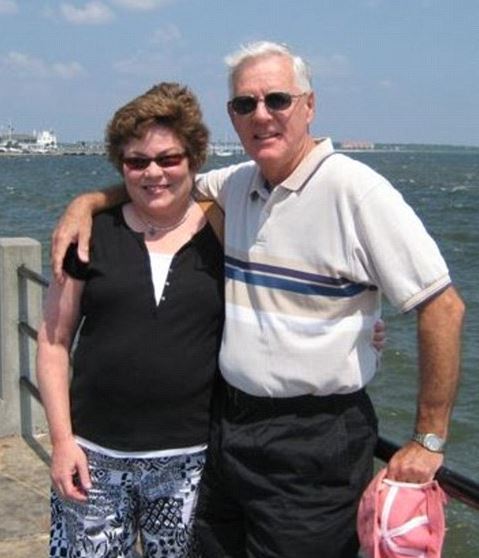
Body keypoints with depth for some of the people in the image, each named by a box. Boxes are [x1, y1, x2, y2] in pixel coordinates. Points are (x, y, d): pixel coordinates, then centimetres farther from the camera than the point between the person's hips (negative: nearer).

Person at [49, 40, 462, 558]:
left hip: (313, 439, -6)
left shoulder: (356, 190, -17)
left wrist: (428, 441, -14)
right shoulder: (236, 184, 5)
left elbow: (443, 307, -17)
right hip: (228, 426, 7)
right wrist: (88, 201, 3)